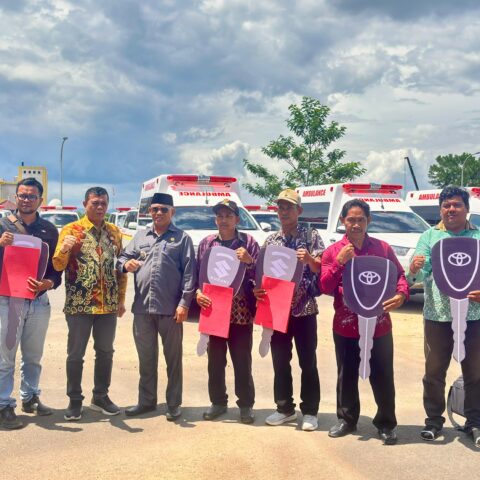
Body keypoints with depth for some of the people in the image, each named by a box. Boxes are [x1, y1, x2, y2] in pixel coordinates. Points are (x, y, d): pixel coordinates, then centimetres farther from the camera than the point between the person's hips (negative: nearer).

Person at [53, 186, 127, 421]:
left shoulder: (114, 232, 8)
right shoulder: (71, 230, -4)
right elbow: (58, 266, -9)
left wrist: (121, 299, 9)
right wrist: (64, 249, -31)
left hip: (108, 305, 4)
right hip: (79, 304, -4)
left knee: (105, 352, 11)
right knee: (76, 353, 3)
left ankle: (100, 397, 25)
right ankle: (75, 400, 15)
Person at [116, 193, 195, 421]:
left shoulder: (182, 238, 2)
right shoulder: (140, 236, 15)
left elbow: (189, 272, -4)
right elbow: (123, 257, 14)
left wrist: (184, 303, -12)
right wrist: (125, 264, -11)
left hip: (170, 309, -4)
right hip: (142, 308, 4)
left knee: (173, 358, 5)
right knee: (146, 357, 13)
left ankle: (174, 404, 14)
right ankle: (146, 400, 24)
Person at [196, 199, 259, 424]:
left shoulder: (248, 242, 0)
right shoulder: (206, 243, 7)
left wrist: (249, 261, -19)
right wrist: (198, 292, -7)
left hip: (241, 312, -2)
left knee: (242, 361, 4)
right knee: (215, 360, 11)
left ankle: (246, 405, 17)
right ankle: (218, 402, 25)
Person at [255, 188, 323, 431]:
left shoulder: (311, 236, -1)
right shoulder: (271, 240, 9)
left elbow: (322, 268, -7)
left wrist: (309, 259, -28)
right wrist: (258, 288, -9)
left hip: (304, 309, -4)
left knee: (308, 363, 3)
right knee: (280, 362, 10)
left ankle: (310, 411, 13)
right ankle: (285, 408, 22)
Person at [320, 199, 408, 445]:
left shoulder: (383, 248, 1)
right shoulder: (332, 251, 0)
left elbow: (399, 275, 6)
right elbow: (325, 287, -6)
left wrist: (401, 293, -15)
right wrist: (339, 261, -18)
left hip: (379, 324, 0)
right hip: (345, 325, 1)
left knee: (382, 376, 5)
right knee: (347, 375, 13)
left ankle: (386, 423, 20)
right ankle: (346, 419, 29)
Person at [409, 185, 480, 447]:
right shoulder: (430, 236, 4)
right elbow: (421, 275, -3)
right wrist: (414, 269, -26)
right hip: (437, 315, 0)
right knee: (434, 370, 7)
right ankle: (434, 420, 20)